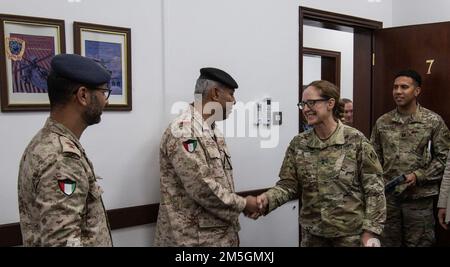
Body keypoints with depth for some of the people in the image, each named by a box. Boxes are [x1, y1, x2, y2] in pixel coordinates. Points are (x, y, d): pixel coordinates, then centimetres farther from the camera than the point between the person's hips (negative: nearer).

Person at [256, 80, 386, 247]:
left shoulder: (355, 140, -10)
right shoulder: (298, 144, 0)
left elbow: (374, 188, -8)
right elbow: (289, 184, 0)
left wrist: (370, 230, -11)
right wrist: (267, 199, -18)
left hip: (350, 233, -3)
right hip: (312, 233, 3)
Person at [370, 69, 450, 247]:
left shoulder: (433, 121, -4)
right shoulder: (382, 122, 5)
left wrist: (419, 176, -14)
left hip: (419, 198, -2)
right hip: (387, 196, 3)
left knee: (418, 243, 8)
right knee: (388, 243, 13)